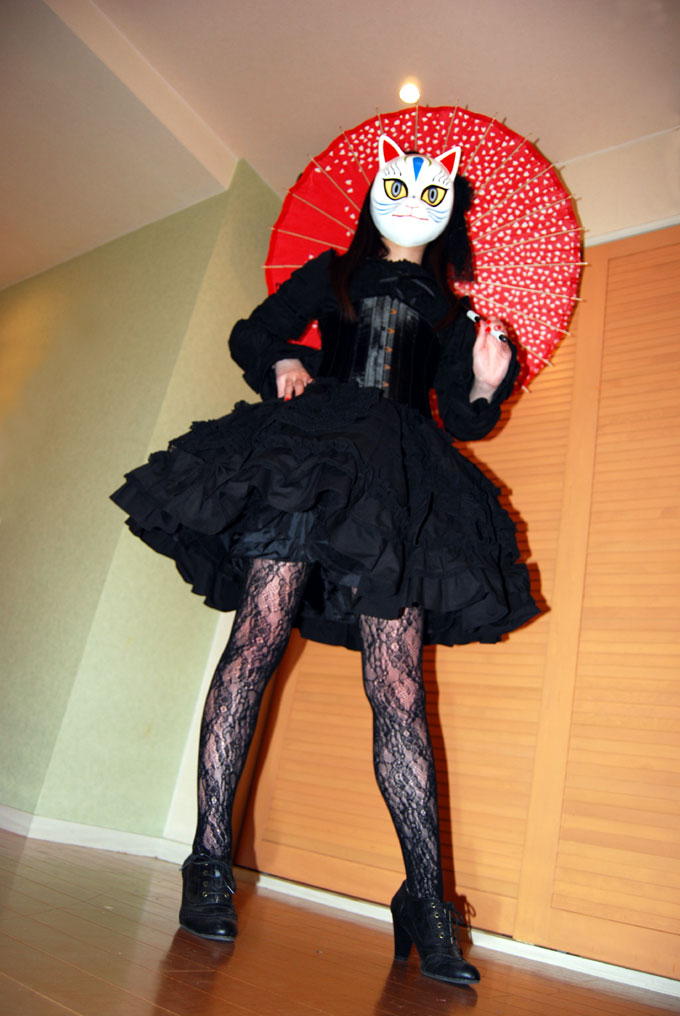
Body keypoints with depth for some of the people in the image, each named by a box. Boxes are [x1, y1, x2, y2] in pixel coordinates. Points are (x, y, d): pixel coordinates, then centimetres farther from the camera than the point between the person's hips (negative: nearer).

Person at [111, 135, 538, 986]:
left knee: (398, 688, -9)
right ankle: (209, 859, -5)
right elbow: (251, 335, 21)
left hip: (400, 485, 1)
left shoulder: (450, 313, 27)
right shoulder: (330, 274, 25)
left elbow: (460, 420, 19)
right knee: (259, 637, -15)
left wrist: (486, 388, -2)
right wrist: (282, 364, 0)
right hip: (309, 457, 0)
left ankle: (425, 900, -5)